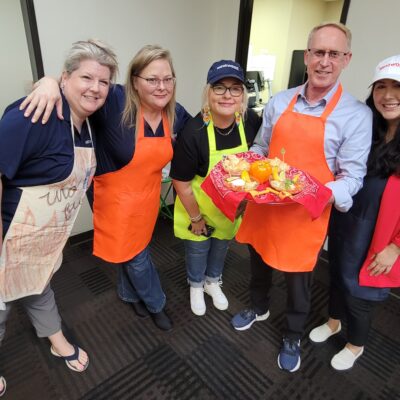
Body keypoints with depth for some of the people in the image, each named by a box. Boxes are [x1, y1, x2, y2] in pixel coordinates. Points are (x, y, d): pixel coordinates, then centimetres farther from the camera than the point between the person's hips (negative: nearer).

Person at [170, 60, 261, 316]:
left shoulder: (251, 121, -20)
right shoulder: (193, 132, -30)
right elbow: (181, 184, -20)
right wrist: (196, 218, -11)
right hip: (200, 205, -3)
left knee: (222, 245, 24)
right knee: (198, 248, 18)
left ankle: (213, 282, 54)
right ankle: (196, 286, 49)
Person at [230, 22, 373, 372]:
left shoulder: (356, 115, -10)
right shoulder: (279, 102, 2)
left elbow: (352, 176, -10)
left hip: (305, 215, -4)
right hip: (263, 206, 4)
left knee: (298, 281, 14)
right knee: (258, 263, 23)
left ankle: (293, 337, 44)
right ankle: (259, 308, 55)